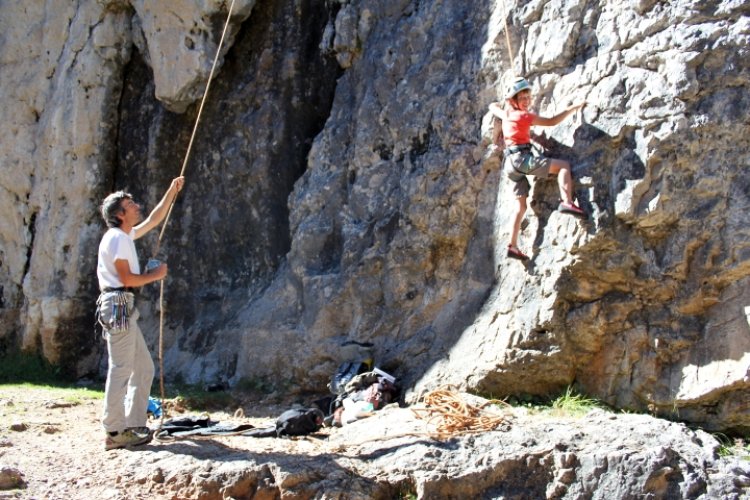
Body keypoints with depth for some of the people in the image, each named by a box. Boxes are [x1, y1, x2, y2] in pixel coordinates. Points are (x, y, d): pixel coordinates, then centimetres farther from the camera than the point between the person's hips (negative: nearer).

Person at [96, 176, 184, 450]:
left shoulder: (126, 235, 18)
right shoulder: (117, 238, -10)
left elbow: (153, 220, 28)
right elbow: (127, 279, -16)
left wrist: (172, 192, 24)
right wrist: (155, 275, -2)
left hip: (124, 307, 10)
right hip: (118, 305, -10)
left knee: (144, 368, 12)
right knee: (121, 369, -10)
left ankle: (134, 426, 15)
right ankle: (114, 432, -8)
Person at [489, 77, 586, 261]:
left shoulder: (506, 114, 17)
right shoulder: (525, 116, -4)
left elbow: (493, 106, 39)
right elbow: (552, 121, -4)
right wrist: (574, 107, 3)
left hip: (511, 164, 8)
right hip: (522, 157, -8)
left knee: (521, 206, 9)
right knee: (563, 165, -11)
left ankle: (513, 246, 3)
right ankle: (567, 202, -34)